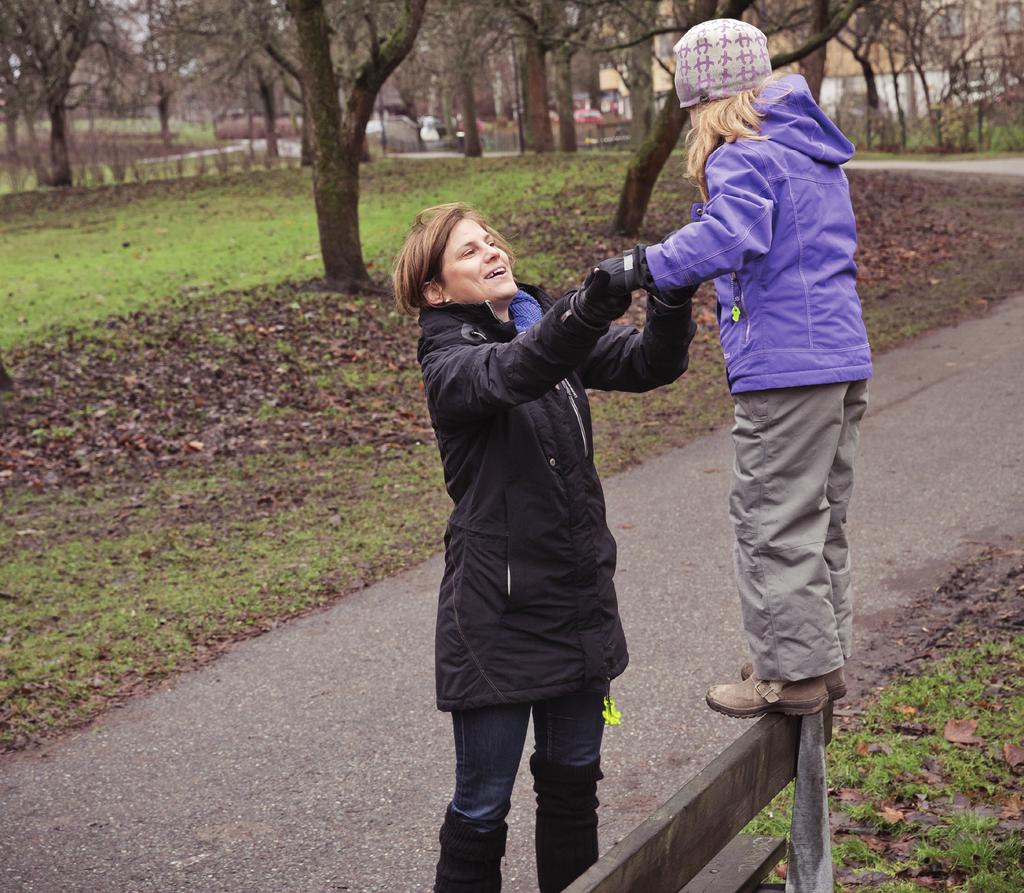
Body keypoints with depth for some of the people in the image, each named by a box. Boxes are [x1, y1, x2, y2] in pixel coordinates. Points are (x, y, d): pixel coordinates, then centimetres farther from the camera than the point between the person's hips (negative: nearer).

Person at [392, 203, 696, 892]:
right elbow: (511, 372, -34)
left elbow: (651, 363, -6)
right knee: (483, 804, 5)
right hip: (499, 613, -6)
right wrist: (588, 310, -51)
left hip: (581, 598, 6)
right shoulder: (448, 363, -11)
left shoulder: (549, 323, 6)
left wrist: (671, 304, -27)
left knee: (573, 778, 19)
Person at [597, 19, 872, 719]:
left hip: (785, 370, -9)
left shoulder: (743, 158, -11)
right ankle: (825, 655, 27)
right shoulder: (816, 154, 18)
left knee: (773, 522, 0)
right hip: (842, 358, 9)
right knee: (821, 516, 17)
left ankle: (792, 672, 7)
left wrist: (643, 266, -30)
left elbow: (732, 236, -31)